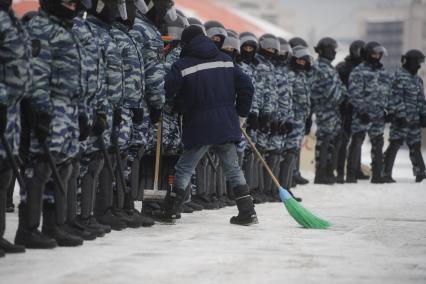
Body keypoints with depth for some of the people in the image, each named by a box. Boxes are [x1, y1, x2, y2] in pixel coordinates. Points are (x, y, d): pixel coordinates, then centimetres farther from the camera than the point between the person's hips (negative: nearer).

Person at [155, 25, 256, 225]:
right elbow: (246, 87, 10)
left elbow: (167, 93, -10)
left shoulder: (182, 66, -6)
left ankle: (170, 212, 4)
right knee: (233, 168, 13)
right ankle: (248, 212, 10)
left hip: (200, 129, -4)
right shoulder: (226, 60, 9)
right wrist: (241, 115, 19)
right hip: (227, 126, 4)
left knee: (184, 168, 5)